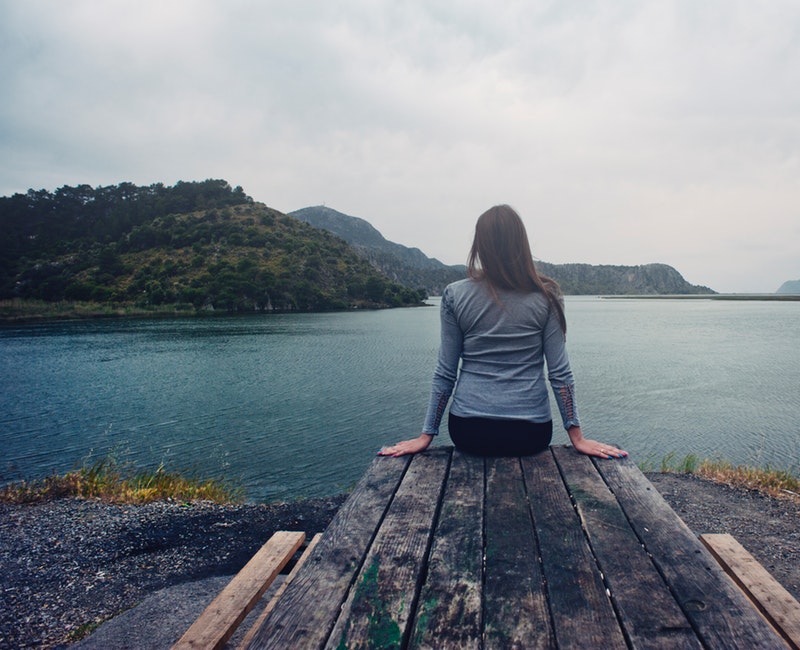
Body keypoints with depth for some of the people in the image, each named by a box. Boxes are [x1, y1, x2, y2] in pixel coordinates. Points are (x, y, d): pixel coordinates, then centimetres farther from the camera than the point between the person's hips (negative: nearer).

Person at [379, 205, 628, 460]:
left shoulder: (455, 295, -5)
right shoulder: (547, 297, -5)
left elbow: (445, 373, -2)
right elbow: (560, 373, -4)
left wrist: (426, 435, 6)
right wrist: (577, 437, 4)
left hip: (469, 431, 0)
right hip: (530, 433, 0)